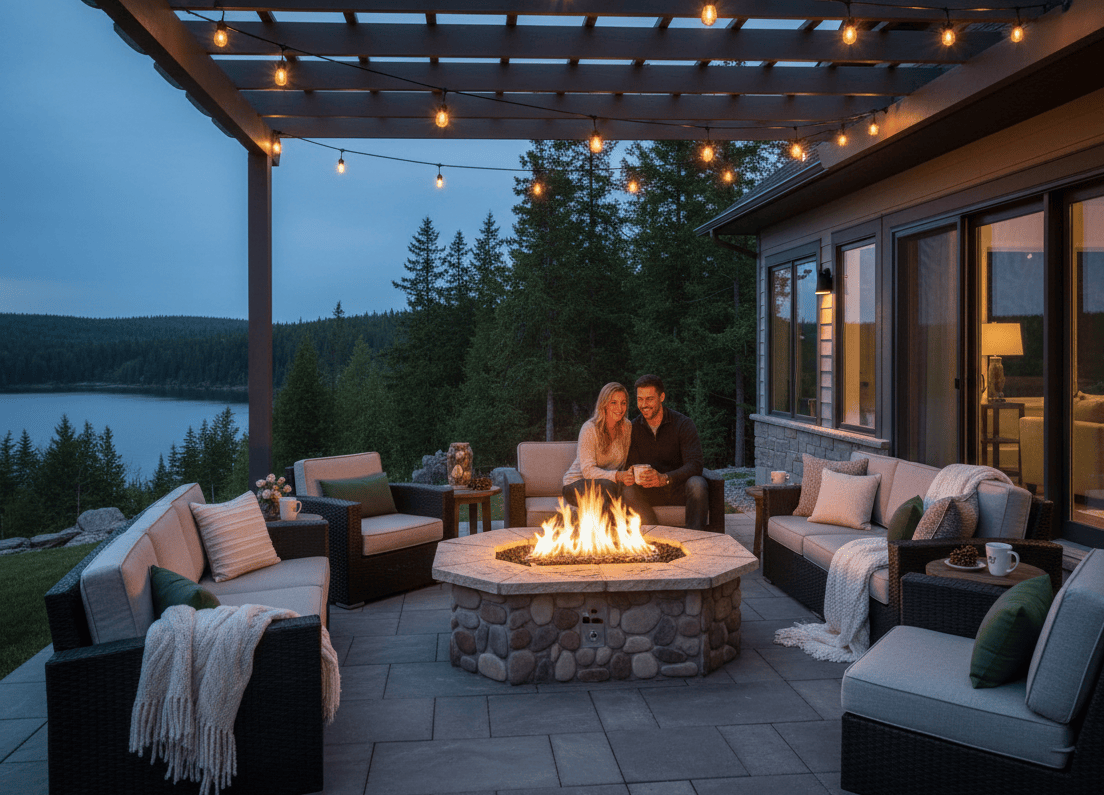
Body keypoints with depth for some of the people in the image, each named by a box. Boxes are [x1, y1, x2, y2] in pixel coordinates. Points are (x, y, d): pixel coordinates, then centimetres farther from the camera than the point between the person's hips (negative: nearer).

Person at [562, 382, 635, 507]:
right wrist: (617, 476, -39)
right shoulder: (589, 429, -17)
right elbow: (588, 471, -24)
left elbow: (627, 462, 7)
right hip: (576, 485, -5)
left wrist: (629, 475, -16)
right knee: (607, 485, -36)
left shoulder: (626, 427, 1)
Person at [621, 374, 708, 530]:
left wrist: (665, 478, -35)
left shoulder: (684, 424, -8)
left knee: (697, 483, -34)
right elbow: (628, 464, 1)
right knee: (627, 491, -28)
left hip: (680, 489, -2)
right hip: (651, 493, 2)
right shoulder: (632, 428, 3)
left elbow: (695, 465, -18)